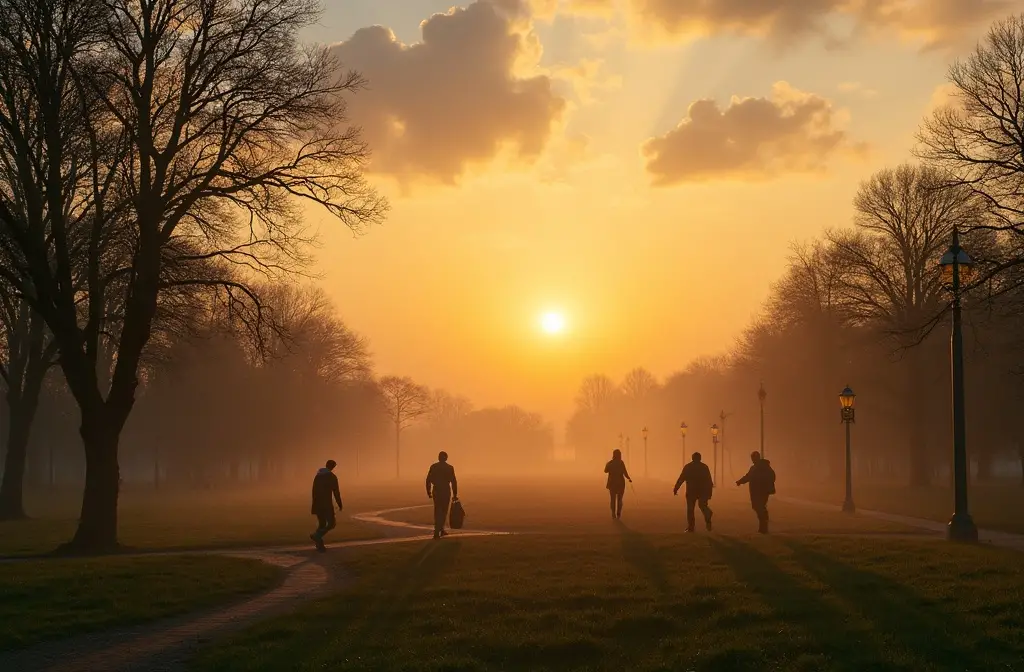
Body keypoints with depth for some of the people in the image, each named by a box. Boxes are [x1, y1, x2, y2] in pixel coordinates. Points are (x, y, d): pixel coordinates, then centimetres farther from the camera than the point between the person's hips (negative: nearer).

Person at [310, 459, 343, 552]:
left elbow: (314, 491, 14)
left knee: (321, 524, 15)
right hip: (327, 504, -7)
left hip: (317, 503, 7)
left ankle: (320, 545, 9)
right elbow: (336, 492, -10)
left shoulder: (317, 476, 11)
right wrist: (340, 504, -1)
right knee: (331, 524, 1)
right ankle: (316, 536, -19)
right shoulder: (332, 477, -8)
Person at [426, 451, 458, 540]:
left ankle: (440, 530, 19)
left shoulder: (433, 467, 1)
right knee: (443, 511, 6)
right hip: (446, 491, -2)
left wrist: (429, 492, 7)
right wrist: (455, 494, 0)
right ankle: (437, 532, -2)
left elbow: (428, 480, -1)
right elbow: (453, 482, -6)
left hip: (436, 491, 2)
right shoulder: (450, 468, -4)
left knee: (438, 511, 15)